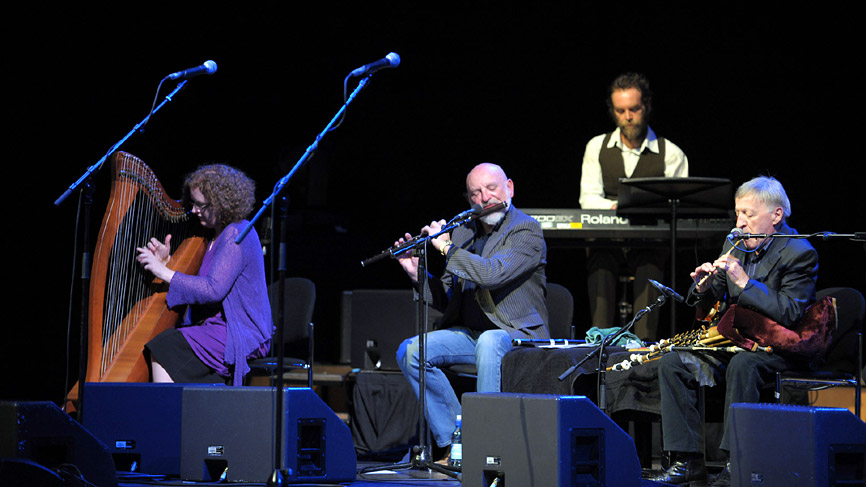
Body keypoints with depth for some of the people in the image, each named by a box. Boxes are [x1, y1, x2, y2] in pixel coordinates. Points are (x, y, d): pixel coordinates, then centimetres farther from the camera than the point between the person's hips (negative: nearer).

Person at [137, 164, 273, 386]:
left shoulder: (237, 235, -14)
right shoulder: (216, 235, 15)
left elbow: (214, 289, -24)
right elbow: (196, 283, 18)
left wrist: (164, 273, -19)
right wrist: (165, 262, 6)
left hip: (241, 335, -9)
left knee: (165, 349, -21)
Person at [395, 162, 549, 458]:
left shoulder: (527, 232, -7)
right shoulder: (463, 233, 13)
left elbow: (493, 273, -26)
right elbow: (445, 300, 15)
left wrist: (446, 247, -17)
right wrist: (417, 273, -4)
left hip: (515, 333, -6)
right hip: (468, 332, 7)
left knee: (489, 343, -40)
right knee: (410, 352, -17)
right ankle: (453, 439, -12)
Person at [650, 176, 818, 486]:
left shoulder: (799, 253, -10)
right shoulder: (735, 245, 10)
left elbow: (790, 314, -22)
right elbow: (711, 307, 13)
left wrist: (744, 281, -26)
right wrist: (703, 287, -11)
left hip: (779, 348, -7)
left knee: (742, 364, -38)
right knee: (671, 363, -12)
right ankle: (688, 461, -13)